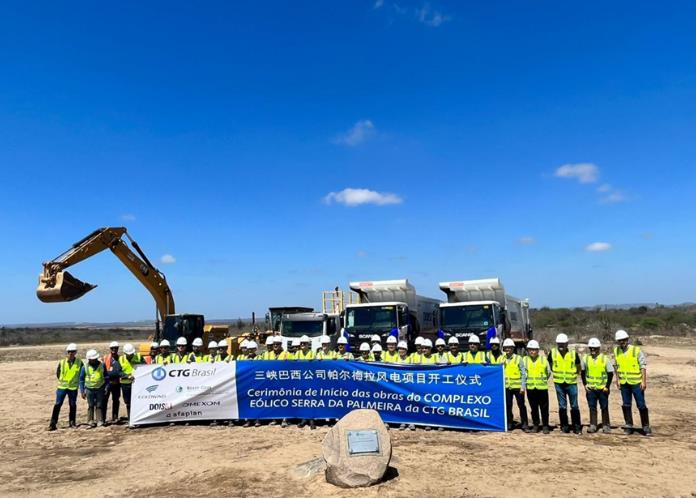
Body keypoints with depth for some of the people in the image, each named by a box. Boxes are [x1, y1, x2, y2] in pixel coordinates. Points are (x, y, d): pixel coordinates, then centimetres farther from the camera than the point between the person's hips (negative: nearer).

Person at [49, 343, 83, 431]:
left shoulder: (79, 363, -5)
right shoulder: (62, 362, -3)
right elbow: (57, 373, 10)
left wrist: (77, 382, 4)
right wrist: (61, 381, 8)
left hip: (73, 387, 0)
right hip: (62, 387, 0)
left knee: (73, 405, 8)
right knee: (57, 404, -1)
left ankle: (72, 422, 20)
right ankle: (53, 423, 6)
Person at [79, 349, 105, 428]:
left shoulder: (102, 365, -2)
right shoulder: (85, 367, -5)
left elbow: (106, 377, 7)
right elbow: (81, 379, 3)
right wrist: (82, 391, 0)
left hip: (100, 389, 0)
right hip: (89, 389, 0)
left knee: (99, 406, 4)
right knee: (90, 406, 6)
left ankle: (100, 421, 7)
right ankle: (90, 421, 15)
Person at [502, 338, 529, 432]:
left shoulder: (518, 358, -3)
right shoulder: (501, 358, 7)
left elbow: (523, 374, -5)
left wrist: (523, 386, -9)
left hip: (517, 386, -3)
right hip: (506, 387, 3)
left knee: (521, 406, 3)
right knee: (508, 406, 10)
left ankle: (525, 425, 13)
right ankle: (510, 424, 22)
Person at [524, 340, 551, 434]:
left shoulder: (543, 359, 1)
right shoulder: (525, 360, 1)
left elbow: (549, 372, 13)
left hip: (542, 387, -1)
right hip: (530, 388, 1)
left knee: (544, 408, 3)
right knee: (533, 408, 8)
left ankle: (545, 426, 14)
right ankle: (535, 425, 19)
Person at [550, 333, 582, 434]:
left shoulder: (573, 353, -6)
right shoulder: (553, 353, -4)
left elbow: (578, 368, 7)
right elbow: (549, 366, 10)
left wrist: (572, 375, 3)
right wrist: (557, 374, 6)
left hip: (571, 383, -1)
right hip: (559, 383, 1)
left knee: (574, 406, 3)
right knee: (562, 406, 7)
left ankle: (577, 426, 15)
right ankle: (564, 426, 17)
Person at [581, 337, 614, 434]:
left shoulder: (604, 359, -7)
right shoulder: (585, 358, 1)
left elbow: (610, 373, -3)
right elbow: (582, 372, 10)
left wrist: (607, 386, -7)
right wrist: (585, 384, 2)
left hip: (602, 388, -2)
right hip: (590, 388, 2)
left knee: (604, 407, 7)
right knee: (592, 407, 4)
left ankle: (606, 425, 19)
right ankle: (592, 425, 10)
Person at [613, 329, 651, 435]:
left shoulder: (636, 350, -11)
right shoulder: (616, 351, 2)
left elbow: (643, 366, -9)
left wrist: (644, 381, -13)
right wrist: (617, 380, 9)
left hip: (636, 382, -4)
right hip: (624, 383, 4)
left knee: (641, 405, 1)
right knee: (626, 405, 10)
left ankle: (646, 426, 14)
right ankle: (629, 425, 20)